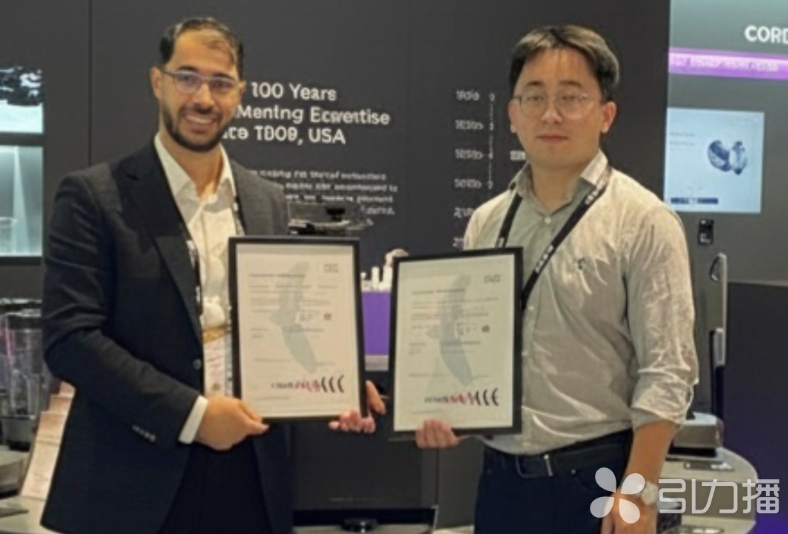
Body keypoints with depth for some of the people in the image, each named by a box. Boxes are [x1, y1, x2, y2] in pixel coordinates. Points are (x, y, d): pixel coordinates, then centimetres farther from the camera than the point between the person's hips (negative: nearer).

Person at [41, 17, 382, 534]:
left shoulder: (268, 201, 9)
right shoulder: (95, 195, -5)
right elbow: (70, 335, -12)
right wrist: (191, 413, -17)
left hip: (250, 475, 4)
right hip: (137, 479, -4)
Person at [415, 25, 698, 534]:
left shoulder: (643, 222, -9)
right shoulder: (486, 222, 7)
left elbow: (666, 373, -13)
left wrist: (638, 493, -17)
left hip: (597, 479, -5)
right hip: (502, 475, 5)